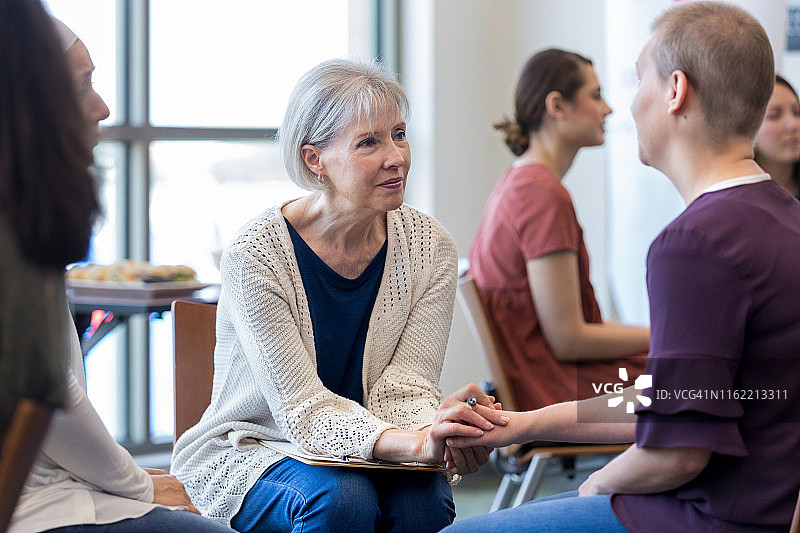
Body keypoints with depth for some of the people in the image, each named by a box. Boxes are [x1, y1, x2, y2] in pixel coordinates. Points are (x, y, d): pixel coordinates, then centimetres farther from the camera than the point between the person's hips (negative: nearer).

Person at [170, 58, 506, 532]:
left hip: (365, 454, 3)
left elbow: (404, 385, -11)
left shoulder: (428, 245, -4)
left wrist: (440, 432, -36)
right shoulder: (256, 253, -18)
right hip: (245, 452, -3)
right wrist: (414, 443, -43)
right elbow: (303, 408, -25)